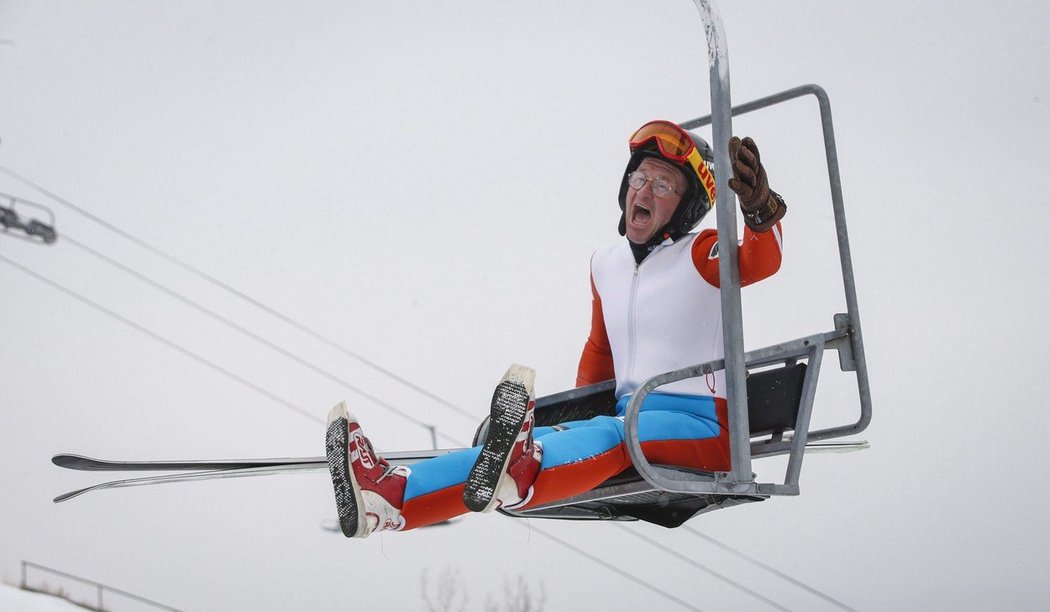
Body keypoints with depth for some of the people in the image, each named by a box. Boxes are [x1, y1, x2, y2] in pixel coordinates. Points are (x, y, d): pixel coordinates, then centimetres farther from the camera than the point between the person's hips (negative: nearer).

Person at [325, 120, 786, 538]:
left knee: (611, 435, -37)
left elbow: (760, 262, -25)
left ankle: (516, 479, -71)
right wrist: (575, 418, 18)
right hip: (626, 419, 6)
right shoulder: (606, 266, 17)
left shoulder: (701, 256, -3)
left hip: (703, 430, -6)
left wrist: (761, 209, -46)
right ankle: (388, 493, -40)